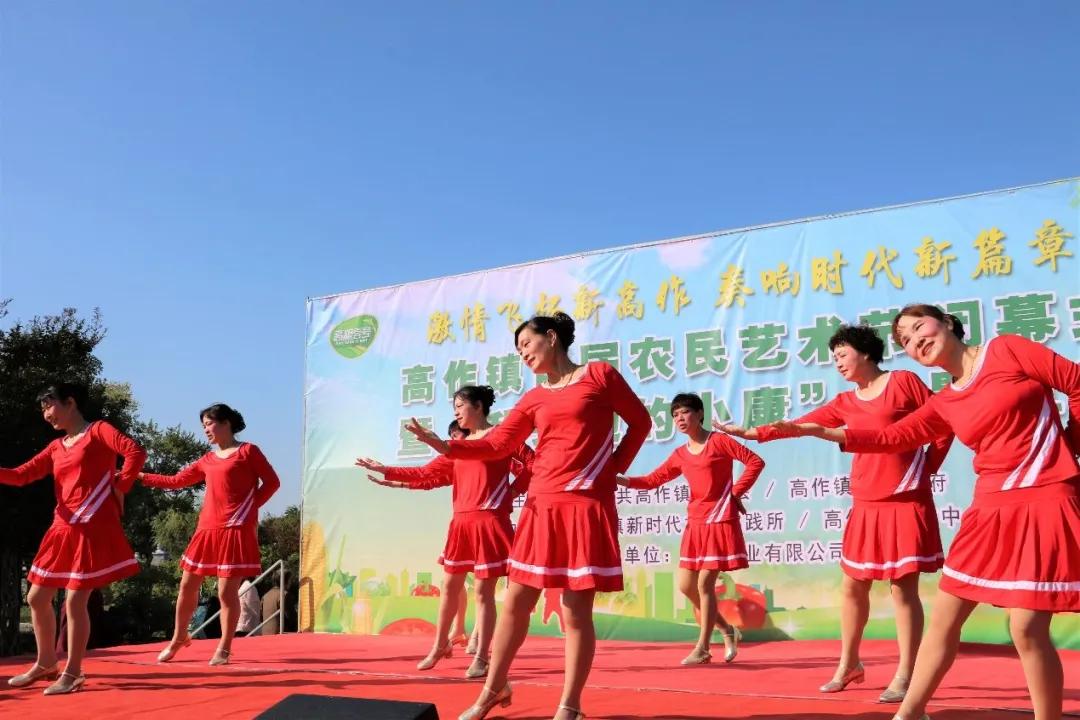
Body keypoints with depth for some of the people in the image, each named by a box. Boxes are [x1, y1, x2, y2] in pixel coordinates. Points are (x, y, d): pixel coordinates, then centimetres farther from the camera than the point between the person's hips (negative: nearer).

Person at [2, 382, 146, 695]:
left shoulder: (98, 430, -2)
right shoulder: (56, 447, 19)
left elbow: (136, 452, -17)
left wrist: (119, 489, -12)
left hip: (93, 528, -8)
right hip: (63, 530, 8)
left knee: (75, 601, -8)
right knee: (37, 598, 12)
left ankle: (72, 674, 4)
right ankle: (46, 663, 28)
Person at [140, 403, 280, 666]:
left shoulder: (248, 451, -1)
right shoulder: (207, 460, 15)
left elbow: (272, 482, -2)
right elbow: (176, 481, 19)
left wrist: (249, 507, -8)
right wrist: (139, 477, 17)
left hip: (236, 530, -6)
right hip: (207, 529, 6)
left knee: (227, 591, -5)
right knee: (187, 585, 10)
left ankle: (224, 649, 8)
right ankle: (178, 638, 28)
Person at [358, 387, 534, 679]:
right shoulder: (459, 446, 17)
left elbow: (532, 465, -10)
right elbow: (428, 474, 16)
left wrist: (510, 493, -7)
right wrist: (387, 471, 12)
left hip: (489, 522, -7)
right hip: (461, 523, 7)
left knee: (483, 591, -3)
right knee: (450, 586, 13)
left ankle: (481, 658, 6)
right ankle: (440, 646, 29)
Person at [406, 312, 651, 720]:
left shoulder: (600, 375, 3)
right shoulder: (533, 399, 13)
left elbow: (640, 421, 9)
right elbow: (497, 445, 5)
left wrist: (616, 468, 2)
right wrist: (445, 447, -7)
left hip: (587, 505, -5)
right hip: (542, 506, 5)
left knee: (576, 610, -3)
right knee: (515, 602, 8)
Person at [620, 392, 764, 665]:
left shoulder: (719, 441, -6)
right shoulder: (680, 455, 12)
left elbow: (755, 461, -8)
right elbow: (653, 480, 10)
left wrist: (736, 492, -10)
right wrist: (621, 480, -3)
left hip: (720, 521, -7)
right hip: (695, 523, 7)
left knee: (704, 584, -9)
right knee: (686, 586, 7)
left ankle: (702, 648, 3)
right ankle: (728, 631, 26)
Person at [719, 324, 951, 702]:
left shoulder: (904, 381, -1)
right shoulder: (845, 403, 13)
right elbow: (801, 425, 7)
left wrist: (926, 469, -2)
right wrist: (751, 433, -1)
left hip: (906, 501, -6)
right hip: (866, 505, 6)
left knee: (904, 587, -4)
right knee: (852, 585, 9)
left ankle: (904, 676, 3)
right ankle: (848, 664, 24)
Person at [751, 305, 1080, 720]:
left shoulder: (1007, 350, -3)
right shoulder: (945, 404, 13)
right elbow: (893, 438, 11)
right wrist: (819, 432, 7)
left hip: (1044, 501, -6)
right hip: (992, 509, 7)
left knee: (1026, 628, -10)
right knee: (944, 616, 8)